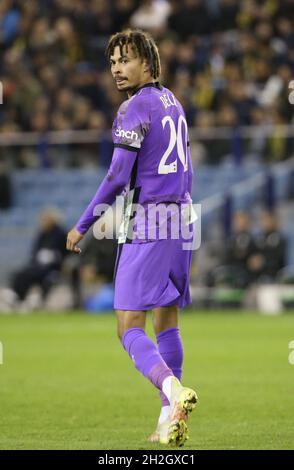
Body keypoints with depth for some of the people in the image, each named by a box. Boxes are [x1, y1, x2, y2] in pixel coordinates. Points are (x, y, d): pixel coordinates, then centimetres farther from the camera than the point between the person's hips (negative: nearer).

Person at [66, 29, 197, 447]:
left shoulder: (135, 108, -11)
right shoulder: (172, 102, 15)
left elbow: (118, 178, -16)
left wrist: (82, 226, -9)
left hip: (146, 224, -8)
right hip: (180, 220, 8)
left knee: (130, 330, -9)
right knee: (166, 322, 13)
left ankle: (173, 390, -32)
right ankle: (170, 421, 10)